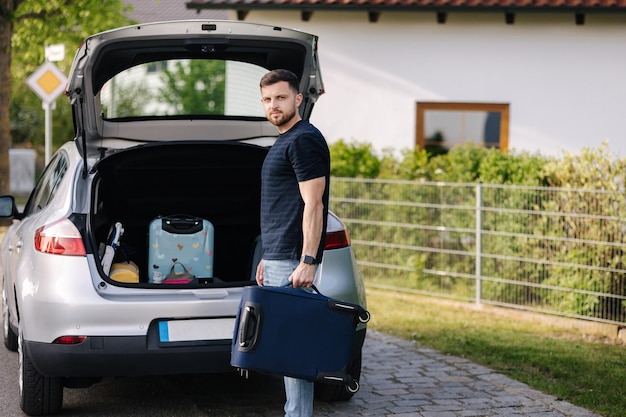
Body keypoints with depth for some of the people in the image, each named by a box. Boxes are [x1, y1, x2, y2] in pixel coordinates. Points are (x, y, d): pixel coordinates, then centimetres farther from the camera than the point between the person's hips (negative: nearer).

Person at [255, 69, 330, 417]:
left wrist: (308, 262, -23)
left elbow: (313, 205, -18)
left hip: (292, 260, -10)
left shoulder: (304, 140, -12)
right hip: (278, 258, 10)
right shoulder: (284, 142, 20)